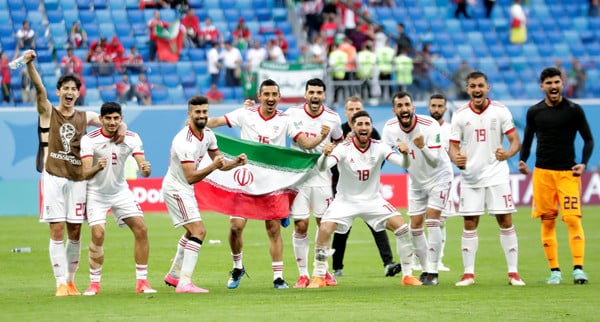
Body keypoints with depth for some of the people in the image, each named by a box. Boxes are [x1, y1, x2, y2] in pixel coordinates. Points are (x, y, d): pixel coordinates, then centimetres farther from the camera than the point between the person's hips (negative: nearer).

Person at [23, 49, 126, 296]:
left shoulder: (85, 117, 13)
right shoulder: (48, 112, 4)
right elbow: (39, 87, -11)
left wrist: (121, 127, -13)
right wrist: (29, 64, -28)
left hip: (77, 179, 3)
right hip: (53, 177, -3)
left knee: (75, 233, 5)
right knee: (57, 231, -9)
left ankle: (71, 281, 17)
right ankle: (61, 283, -9)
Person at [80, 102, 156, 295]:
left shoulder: (131, 138, -10)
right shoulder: (90, 140, -19)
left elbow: (142, 167, -16)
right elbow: (85, 173, -27)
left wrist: (145, 169, -40)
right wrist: (97, 168, -49)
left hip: (121, 191, 3)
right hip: (96, 193, -3)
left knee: (141, 229, -9)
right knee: (98, 235, -19)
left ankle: (141, 281, 2)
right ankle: (94, 283, -3)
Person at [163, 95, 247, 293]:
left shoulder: (208, 135, 0)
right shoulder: (185, 141, -29)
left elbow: (220, 163, 9)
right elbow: (191, 177, -32)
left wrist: (236, 162, -11)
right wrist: (213, 167, -43)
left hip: (185, 190, 10)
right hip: (176, 189, -10)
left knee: (192, 233, 25)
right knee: (199, 231, -21)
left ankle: (174, 275, 41)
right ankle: (184, 283, -26)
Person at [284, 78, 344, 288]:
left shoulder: (333, 119, 1)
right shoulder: (292, 114, -3)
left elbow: (340, 142, 20)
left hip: (322, 178, 1)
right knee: (300, 226, -4)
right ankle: (303, 274, 5)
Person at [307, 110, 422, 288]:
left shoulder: (379, 148, -10)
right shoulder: (343, 148, -17)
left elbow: (404, 164, -18)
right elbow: (322, 167, -31)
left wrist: (405, 154, -41)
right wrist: (325, 155, -54)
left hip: (373, 200, 2)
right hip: (345, 200, -2)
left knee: (402, 228, -12)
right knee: (324, 230, -23)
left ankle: (408, 275, 3)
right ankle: (318, 277, -7)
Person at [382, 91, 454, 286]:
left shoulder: (429, 125, -27)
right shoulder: (390, 128, -13)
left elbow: (435, 161, -31)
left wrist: (423, 147, -50)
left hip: (439, 177, -6)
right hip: (416, 181, 6)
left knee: (431, 221, -17)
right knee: (415, 226, 4)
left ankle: (432, 273, -15)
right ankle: (426, 270, 18)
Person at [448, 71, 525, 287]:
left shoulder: (500, 111, -2)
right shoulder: (460, 115, 2)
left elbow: (515, 141, -2)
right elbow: (453, 146, 4)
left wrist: (507, 154, -24)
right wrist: (455, 158, -19)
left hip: (496, 175, -1)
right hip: (470, 177, 1)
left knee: (506, 222, -3)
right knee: (469, 224, 0)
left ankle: (513, 273, 2)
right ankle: (469, 273, 8)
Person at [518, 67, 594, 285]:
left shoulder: (573, 110, 0)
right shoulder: (534, 112, 6)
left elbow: (588, 139, 5)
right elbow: (527, 139, 16)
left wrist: (583, 163, -9)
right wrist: (522, 160, -2)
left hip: (567, 172, -2)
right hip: (542, 172, 2)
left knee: (573, 219, -14)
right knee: (547, 222, 1)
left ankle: (578, 268, -15)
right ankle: (554, 270, 6)